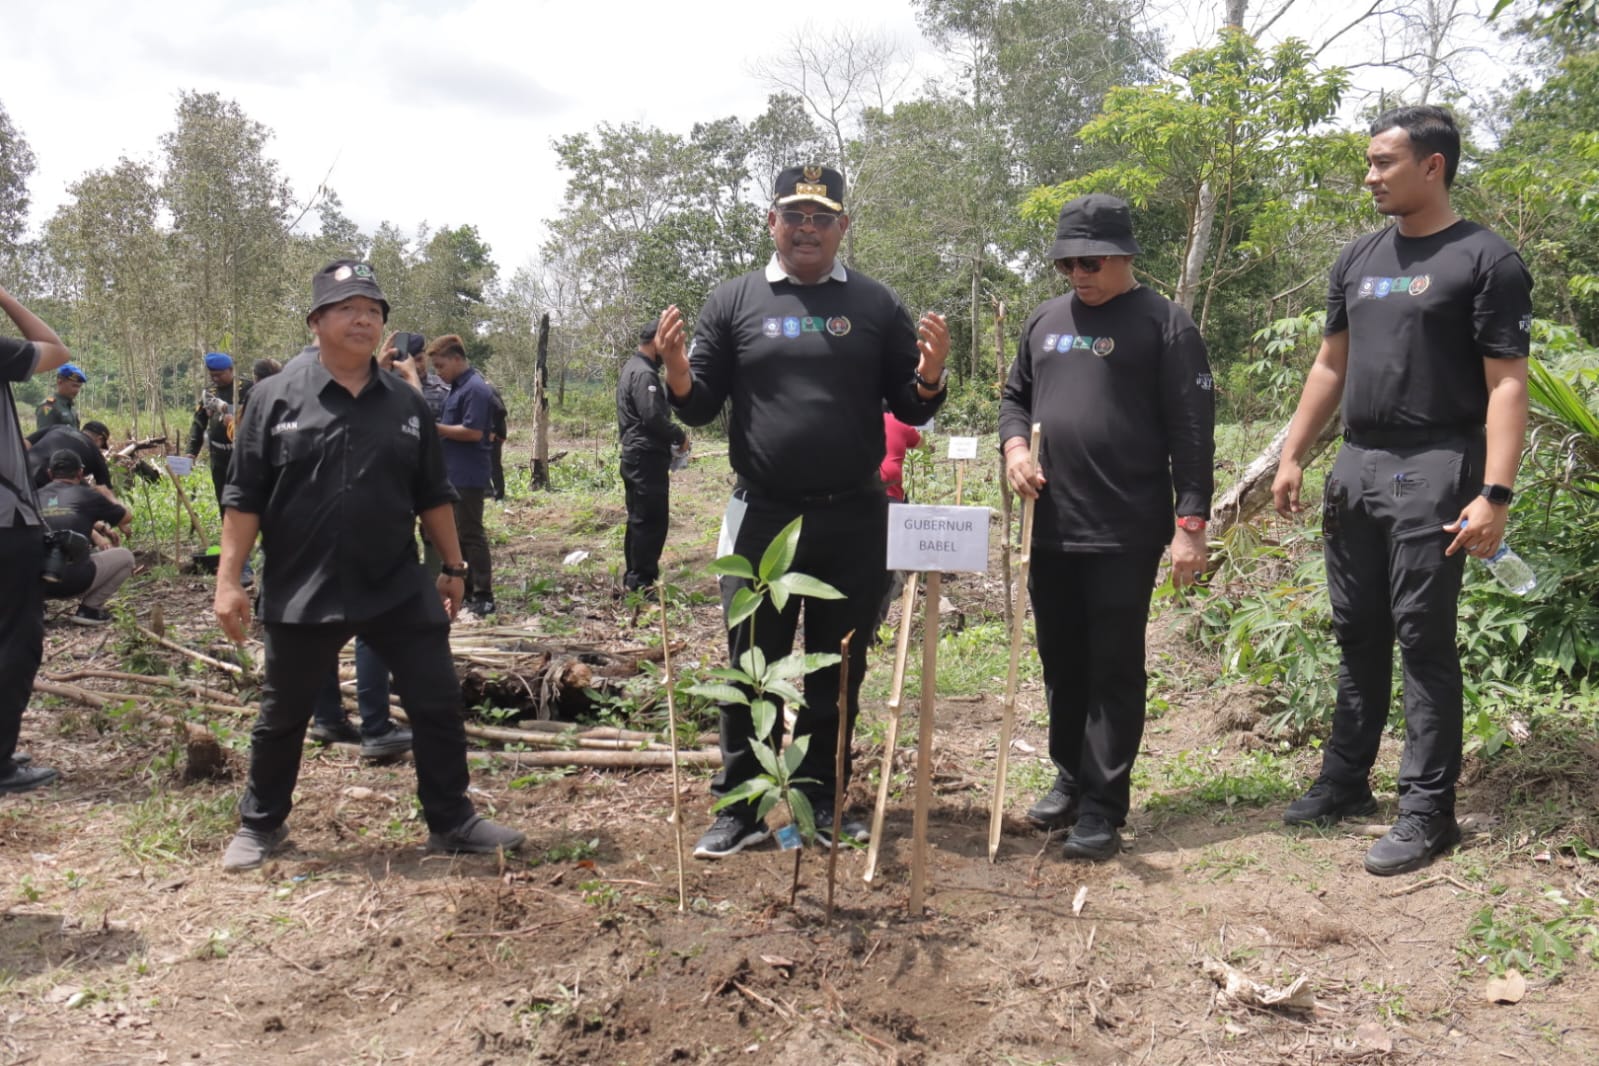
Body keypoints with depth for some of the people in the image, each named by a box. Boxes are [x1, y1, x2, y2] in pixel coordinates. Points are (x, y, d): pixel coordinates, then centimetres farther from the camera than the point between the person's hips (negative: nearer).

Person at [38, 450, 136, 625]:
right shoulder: (85, 495, 4)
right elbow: (127, 517, 22)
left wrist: (96, 534, 44)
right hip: (71, 582, -5)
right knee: (125, 556, 17)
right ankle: (89, 609, 6)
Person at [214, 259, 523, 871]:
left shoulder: (405, 403, 5)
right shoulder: (277, 397, -4)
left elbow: (433, 496, 11)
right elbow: (244, 498, -4)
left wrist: (453, 567, 12)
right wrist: (228, 580, -9)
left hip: (399, 590, 2)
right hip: (301, 594, -2)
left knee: (438, 705, 3)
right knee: (282, 716, 13)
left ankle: (451, 821, 19)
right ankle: (260, 825, 34)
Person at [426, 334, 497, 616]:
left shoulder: (474, 389, -15)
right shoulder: (458, 387, 14)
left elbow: (473, 432, -22)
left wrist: (435, 427, -16)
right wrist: (436, 428, 3)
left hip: (468, 476, -10)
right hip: (455, 474, 10)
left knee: (471, 534, -5)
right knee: (458, 533, 15)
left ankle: (483, 596, 1)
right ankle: (468, 590, 25)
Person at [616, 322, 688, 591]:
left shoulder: (632, 367, 17)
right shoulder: (644, 373, -16)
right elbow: (654, 417, -23)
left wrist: (672, 435, 11)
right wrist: (680, 436, -9)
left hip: (635, 456, 11)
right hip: (648, 457, -11)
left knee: (640, 518, 16)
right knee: (652, 520, -7)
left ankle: (634, 577, 22)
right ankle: (642, 581, -5)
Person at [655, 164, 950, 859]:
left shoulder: (875, 304, 7)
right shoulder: (734, 301, 5)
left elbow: (911, 410, 8)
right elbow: (699, 408, 6)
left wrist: (929, 374, -14)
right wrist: (676, 370, -15)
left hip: (854, 521, 1)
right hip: (762, 517, -1)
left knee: (838, 672, 11)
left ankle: (823, 802, 25)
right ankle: (741, 807, 17)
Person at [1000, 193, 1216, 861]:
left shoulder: (1163, 323, -4)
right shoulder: (1044, 321, 14)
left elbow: (1191, 431, -8)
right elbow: (1015, 394, 24)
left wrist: (1191, 522, -13)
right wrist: (1015, 444, 2)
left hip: (1126, 533, -6)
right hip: (1051, 530, 6)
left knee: (1114, 672, 0)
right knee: (1061, 665, 15)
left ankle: (1103, 807, 9)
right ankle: (1071, 779, 31)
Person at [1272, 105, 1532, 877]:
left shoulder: (1485, 259, -6)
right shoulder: (1358, 259, 14)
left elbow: (1506, 385, -10)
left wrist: (1494, 494, -18)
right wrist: (1293, 456, 14)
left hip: (1433, 471, -6)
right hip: (1356, 467, 7)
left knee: (1423, 639, -3)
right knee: (1357, 633, 13)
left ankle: (1427, 812, 6)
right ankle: (1345, 783, 24)